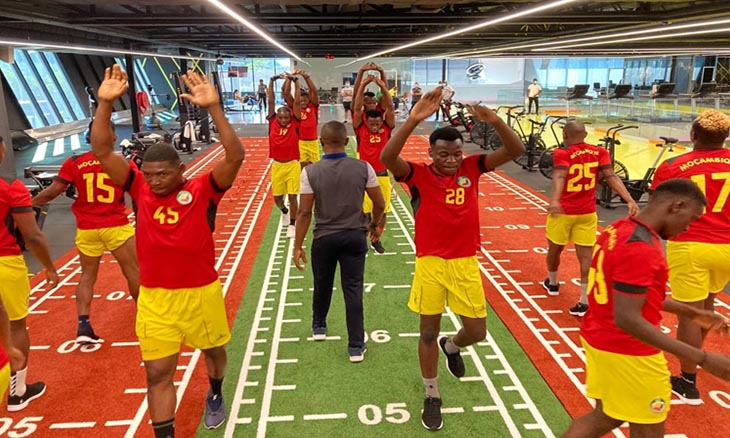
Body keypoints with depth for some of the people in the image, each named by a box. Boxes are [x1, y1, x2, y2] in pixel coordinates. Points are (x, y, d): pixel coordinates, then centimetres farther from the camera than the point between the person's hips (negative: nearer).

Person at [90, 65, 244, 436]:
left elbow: (235, 157, -27)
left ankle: (215, 394, 54)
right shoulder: (139, 188, -3)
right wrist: (105, 103, -21)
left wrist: (213, 108, -36)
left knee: (213, 350, 22)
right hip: (154, 297, 2)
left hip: (201, 292, -1)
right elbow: (102, 151, -9)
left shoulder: (203, 190, -13)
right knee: (158, 372, 5)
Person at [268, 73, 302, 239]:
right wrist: (272, 81, -9)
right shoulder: (272, 122, -1)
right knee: (277, 197, 9)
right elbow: (271, 101, -4)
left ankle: (292, 225, 9)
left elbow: (297, 102, -10)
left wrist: (295, 81, -13)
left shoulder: (294, 123, -5)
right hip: (277, 165, 2)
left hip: (292, 164, -2)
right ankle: (284, 211, 42)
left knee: (292, 196, -4)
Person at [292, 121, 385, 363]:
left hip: (324, 238, 0)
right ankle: (356, 346, 12)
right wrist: (374, 224, 18)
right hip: (355, 236, 0)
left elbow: (304, 212, -10)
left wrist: (298, 246, -3)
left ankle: (319, 327, 44)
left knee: (322, 284, 21)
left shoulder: (310, 172, -11)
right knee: (353, 290, 7)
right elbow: (380, 204, -2)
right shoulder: (363, 167, -8)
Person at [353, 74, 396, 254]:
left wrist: (383, 87, -17)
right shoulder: (360, 128, -3)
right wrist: (363, 85, -18)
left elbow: (390, 108, -9)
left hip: (382, 175, 2)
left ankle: (377, 239, 28)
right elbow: (357, 108, -12)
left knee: (382, 211, 9)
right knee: (363, 211, -1)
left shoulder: (386, 129, 0)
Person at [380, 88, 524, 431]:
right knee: (428, 332, 9)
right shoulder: (419, 174, -9)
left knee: (476, 331, 10)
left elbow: (516, 151, -8)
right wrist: (413, 120, -38)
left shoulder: (471, 168, -1)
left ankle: (452, 347, 48)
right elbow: (386, 158, -28)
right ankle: (432, 396, 30)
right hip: (430, 264, -2)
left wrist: (495, 121, -26)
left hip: (466, 263, 3)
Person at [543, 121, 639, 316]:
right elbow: (611, 177, -12)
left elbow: (559, 176, -29)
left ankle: (552, 283, 41)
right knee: (586, 256, 2)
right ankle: (584, 301, -4)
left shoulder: (562, 153, -11)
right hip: (587, 213, 3)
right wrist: (630, 200, -19)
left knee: (554, 249, 19)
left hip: (563, 212, -2)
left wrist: (554, 200, -45)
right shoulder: (599, 152, 1)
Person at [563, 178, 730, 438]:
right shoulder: (640, 248, -26)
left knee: (607, 416, 24)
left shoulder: (618, 230, 4)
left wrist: (692, 313, 16)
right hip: (628, 353, -9)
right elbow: (627, 319, -29)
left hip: (599, 339, 9)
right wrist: (702, 358, -28)